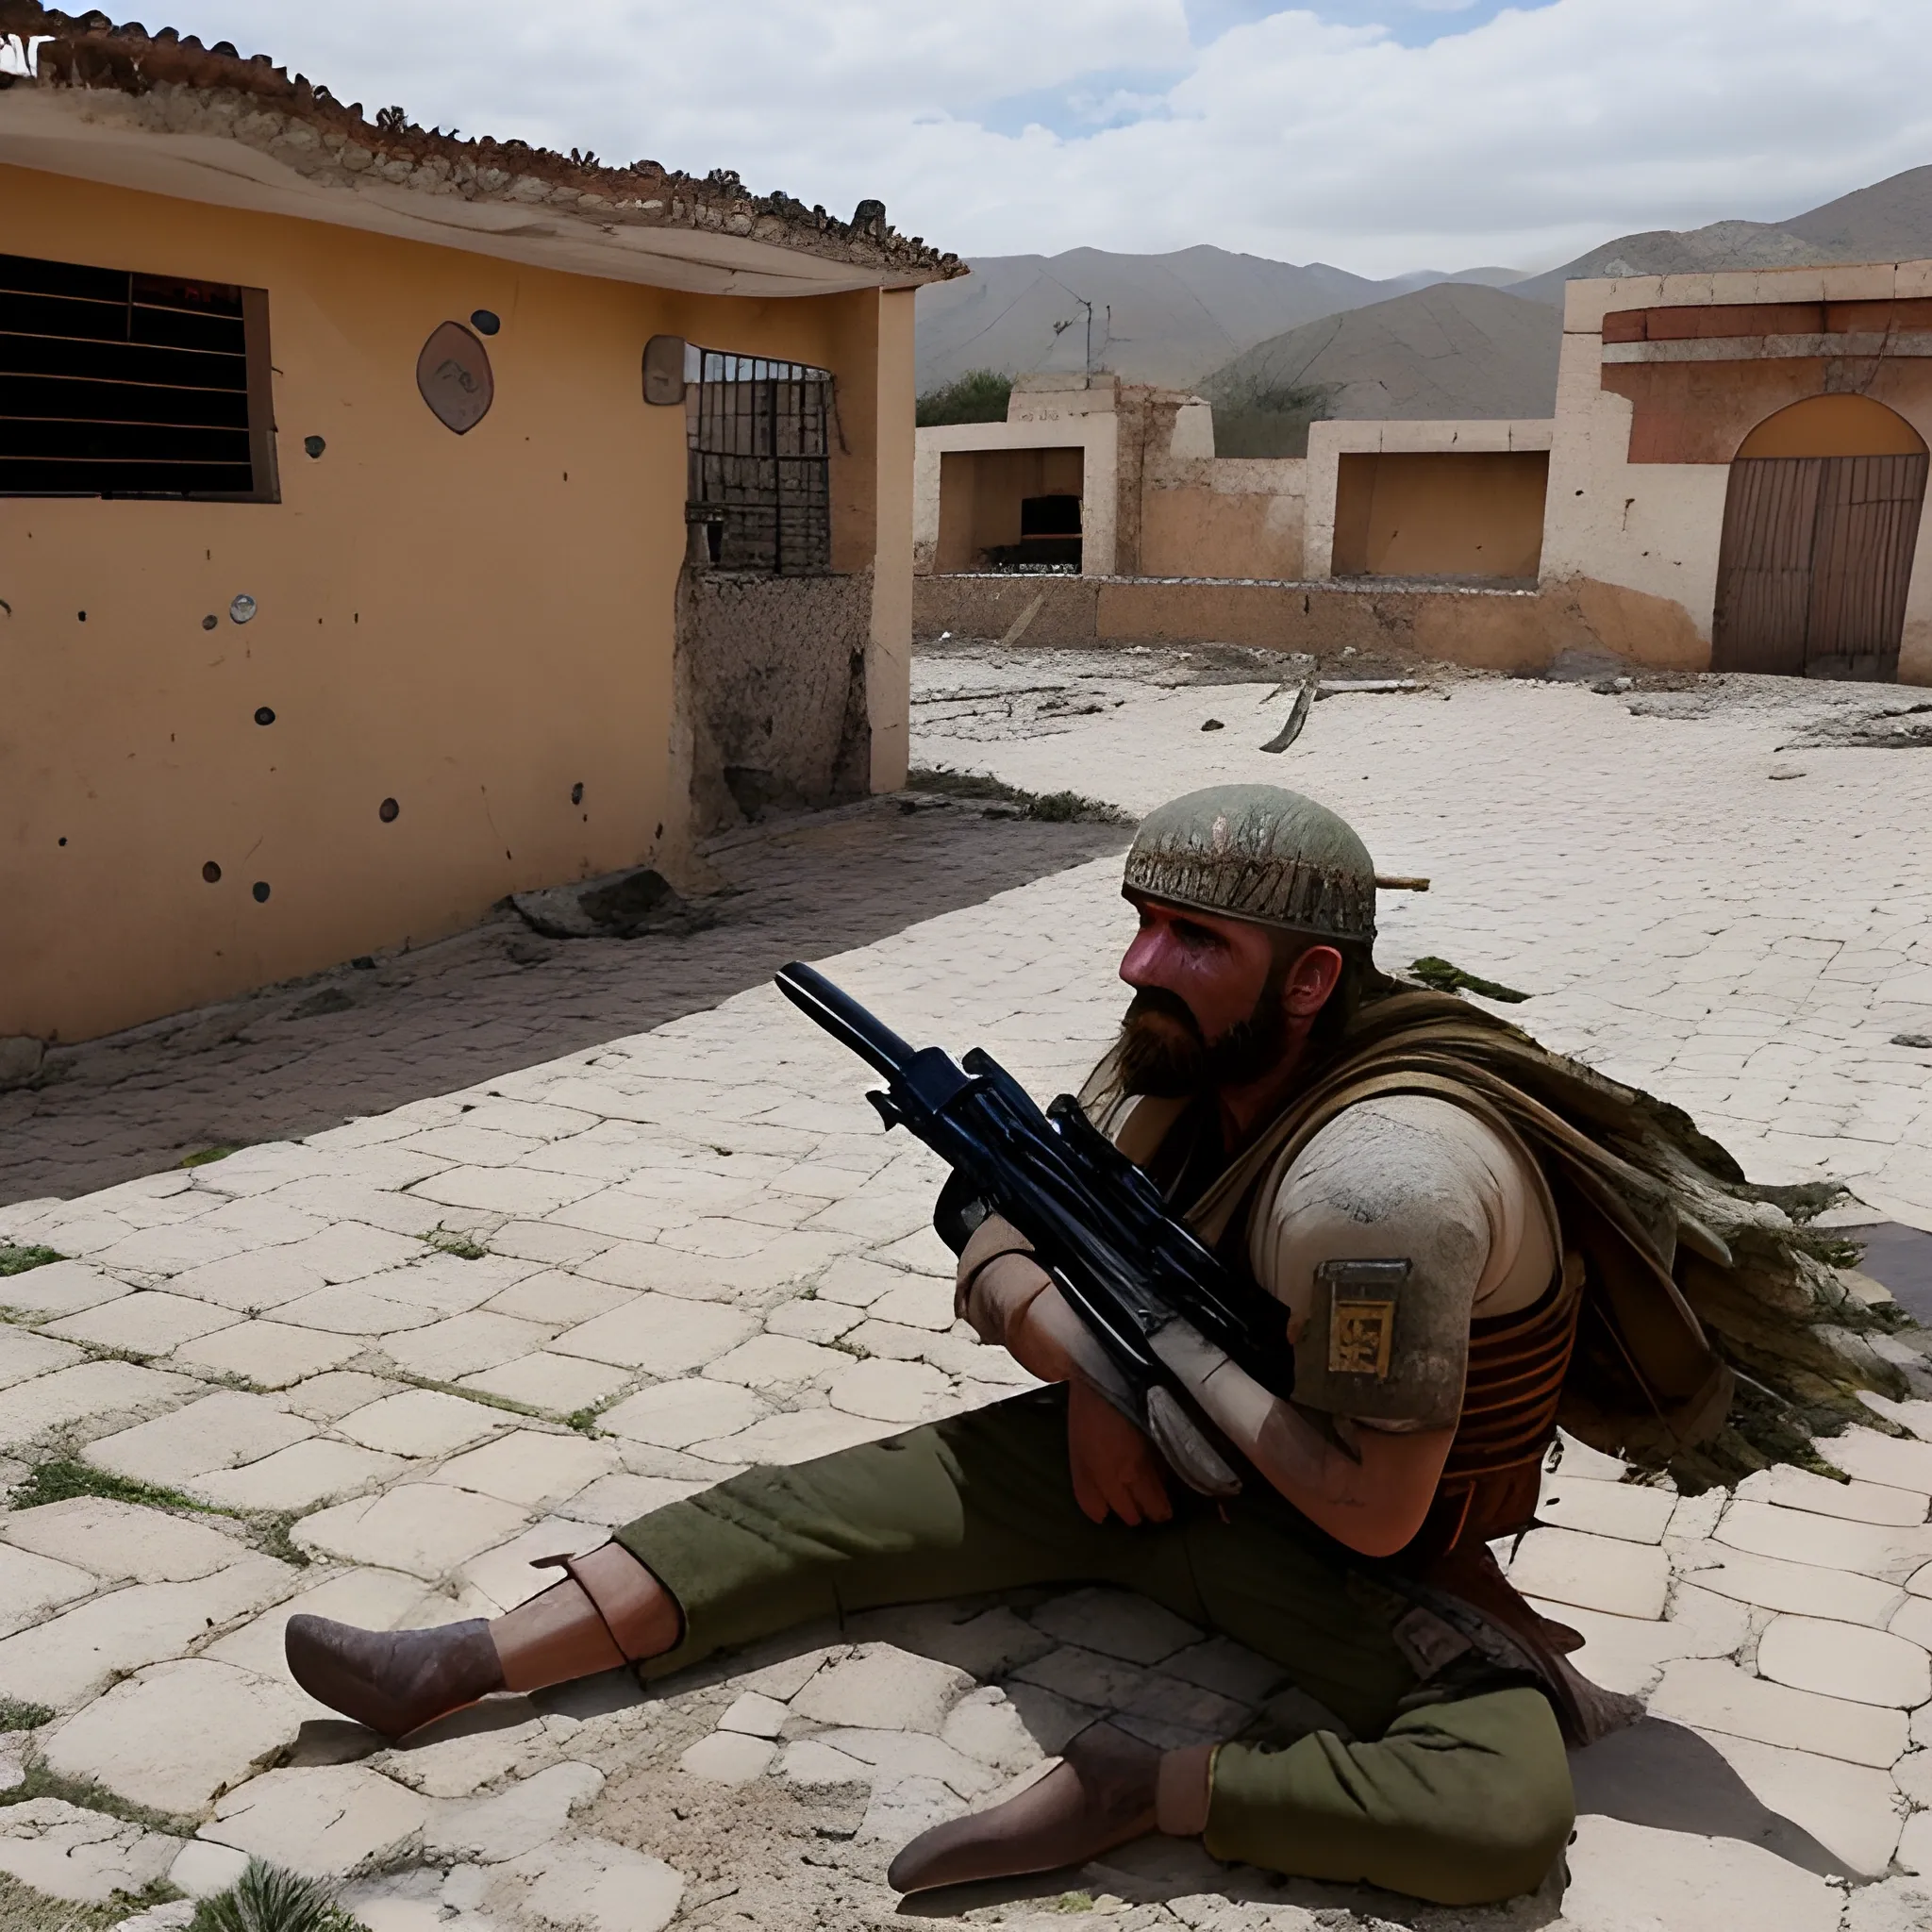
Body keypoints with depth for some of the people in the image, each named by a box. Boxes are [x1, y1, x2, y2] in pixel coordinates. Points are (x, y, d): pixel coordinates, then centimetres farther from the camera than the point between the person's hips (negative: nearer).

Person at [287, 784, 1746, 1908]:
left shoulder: (1378, 1178, -33)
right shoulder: (1167, 1067, -10)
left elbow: (1372, 1513, -27)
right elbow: (998, 1255, 1)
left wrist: (1178, 1340, -22)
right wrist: (1090, 1366, -19)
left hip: (1367, 1547, -5)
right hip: (1155, 1448, 5)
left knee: (1514, 1810, -32)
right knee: (828, 1503, -7)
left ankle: (1131, 1787, -27)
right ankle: (470, 1663, -8)